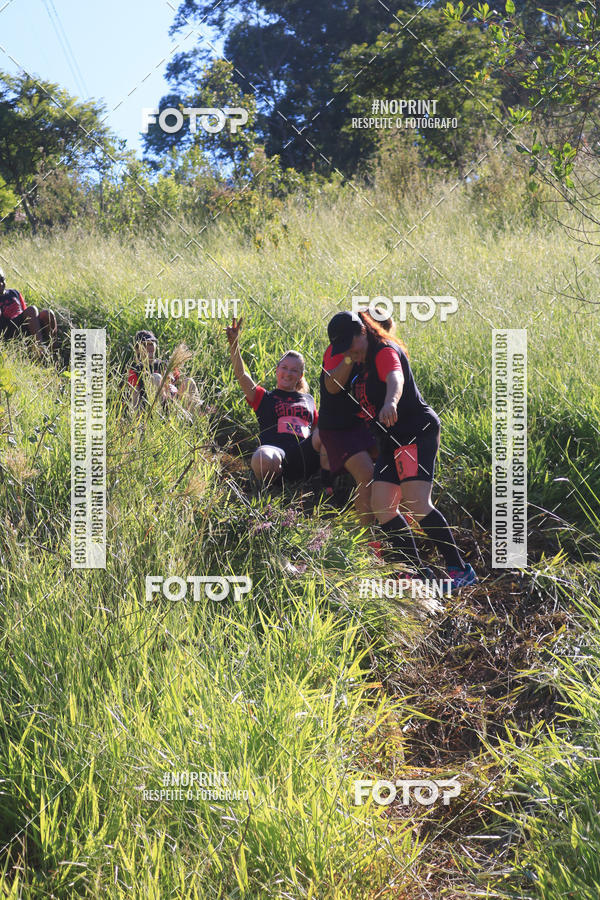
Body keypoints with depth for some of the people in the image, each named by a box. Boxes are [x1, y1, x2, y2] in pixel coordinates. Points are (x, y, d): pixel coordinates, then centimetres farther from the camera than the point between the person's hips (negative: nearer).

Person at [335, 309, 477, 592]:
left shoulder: (385, 351, -11)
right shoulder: (365, 364, 19)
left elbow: (395, 378, -35)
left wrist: (390, 403, -56)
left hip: (417, 432, -10)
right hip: (393, 441, 10)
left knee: (416, 504, -21)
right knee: (382, 507, 1)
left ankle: (460, 569, -18)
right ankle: (416, 570, 8)